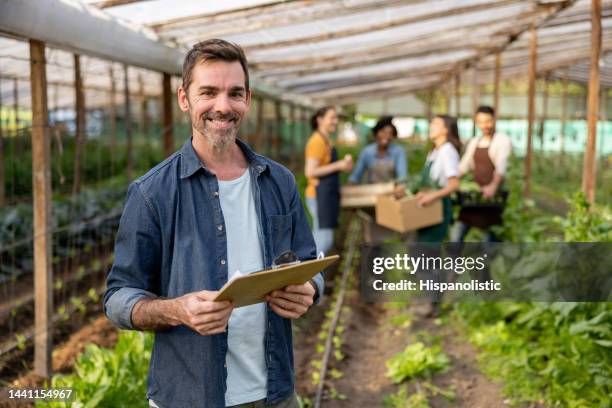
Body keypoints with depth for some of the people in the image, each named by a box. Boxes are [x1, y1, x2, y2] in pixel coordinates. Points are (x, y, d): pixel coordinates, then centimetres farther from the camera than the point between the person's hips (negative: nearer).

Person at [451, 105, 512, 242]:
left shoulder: (503, 140, -6)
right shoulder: (474, 142, 16)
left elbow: (501, 166, -22)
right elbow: (463, 166, 15)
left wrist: (493, 186, -40)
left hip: (492, 196, -6)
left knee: (490, 239, -2)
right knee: (456, 235, 0)